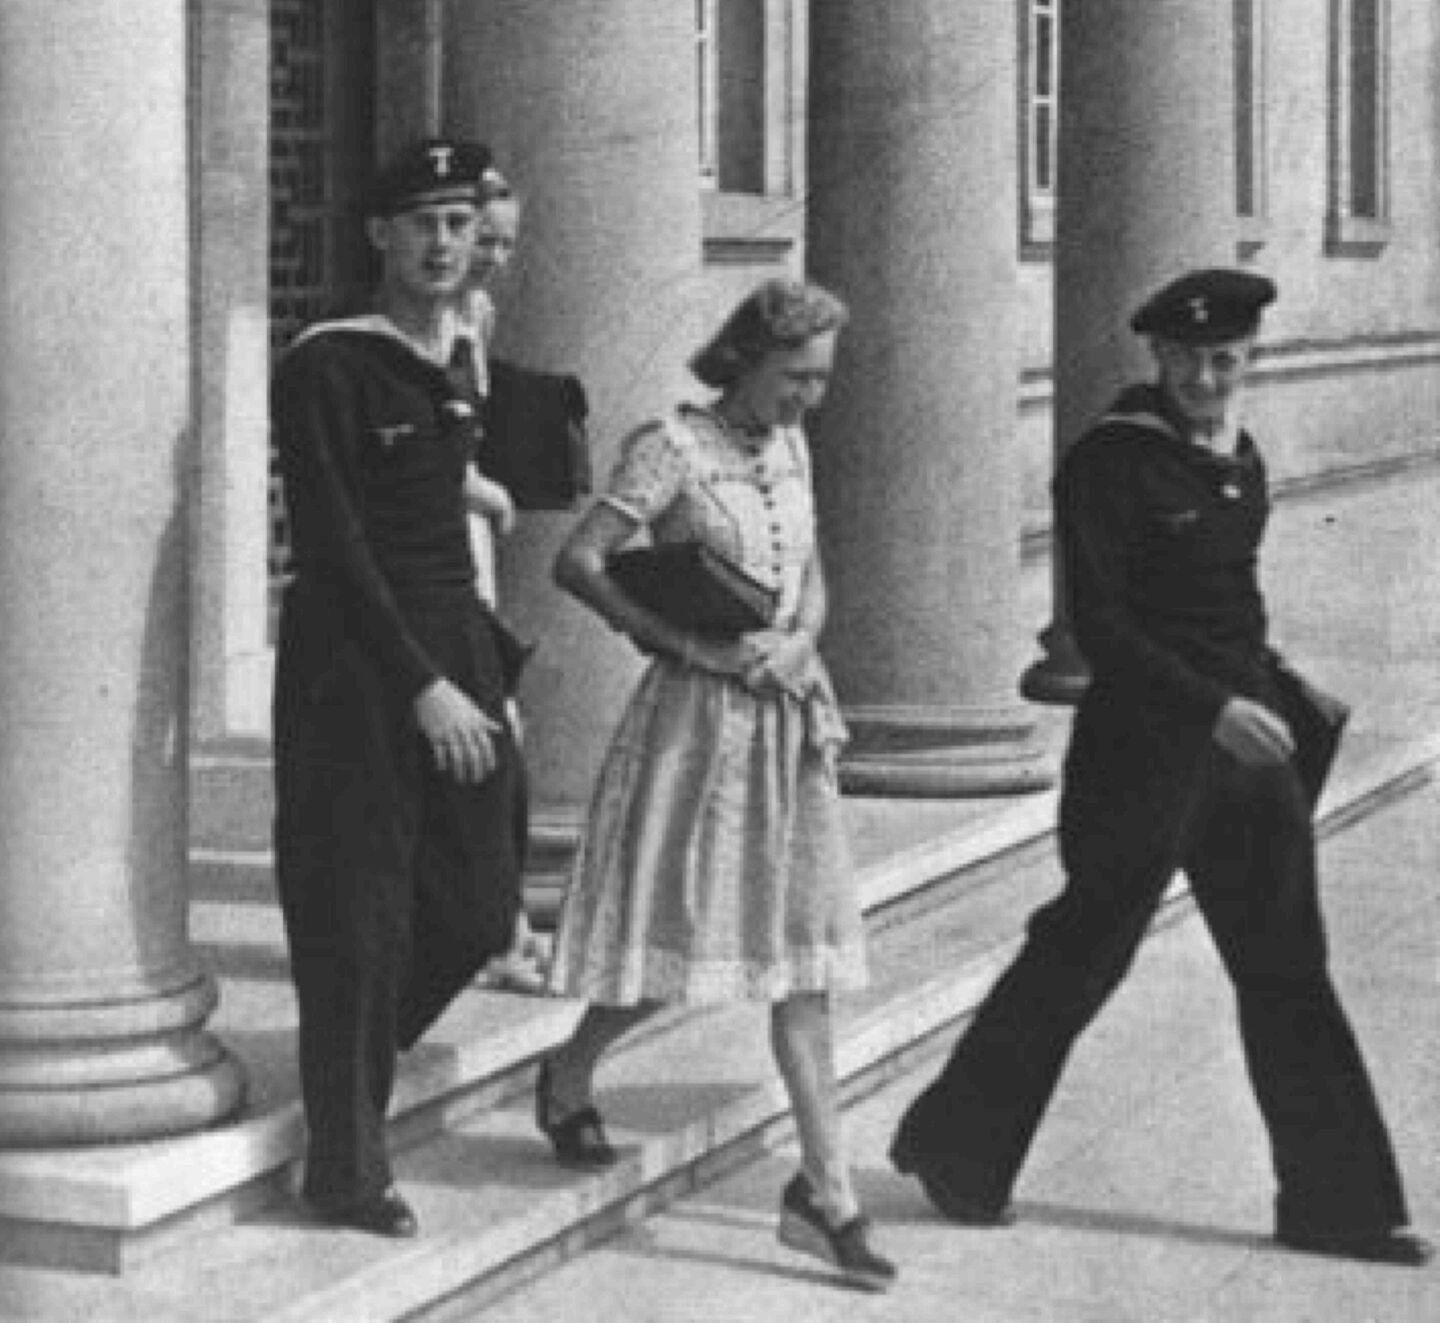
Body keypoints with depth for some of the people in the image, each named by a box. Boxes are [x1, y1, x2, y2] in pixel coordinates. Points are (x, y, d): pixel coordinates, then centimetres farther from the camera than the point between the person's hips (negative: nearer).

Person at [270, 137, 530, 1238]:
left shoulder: (456, 364, 11)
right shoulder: (326, 370, -12)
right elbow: (333, 550, -17)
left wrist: (493, 667, 15)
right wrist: (423, 688, -21)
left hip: (455, 645, 7)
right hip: (353, 662, -7)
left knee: (477, 904, 7)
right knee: (360, 916, -1)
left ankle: (350, 1070, 31)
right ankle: (345, 1168, 11)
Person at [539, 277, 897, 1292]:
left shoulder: (791, 450, 9)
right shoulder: (674, 446, -11)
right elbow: (578, 563, -17)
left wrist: (797, 644, -7)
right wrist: (695, 647, -19)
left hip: (788, 722, 6)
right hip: (696, 716, -6)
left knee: (800, 954, 4)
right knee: (681, 943, 0)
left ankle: (826, 1192, 5)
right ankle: (567, 1078, 30)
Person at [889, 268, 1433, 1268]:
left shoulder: (1241, 462, 11)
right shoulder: (1110, 463, -13)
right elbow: (1100, 627, -18)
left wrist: (1283, 688, 13)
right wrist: (1212, 708, -25)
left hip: (1247, 743, 7)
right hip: (1143, 749, -7)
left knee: (1288, 968, 7)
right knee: (1080, 957, 3)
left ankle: (1336, 1203, 13)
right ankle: (954, 1149, 21)